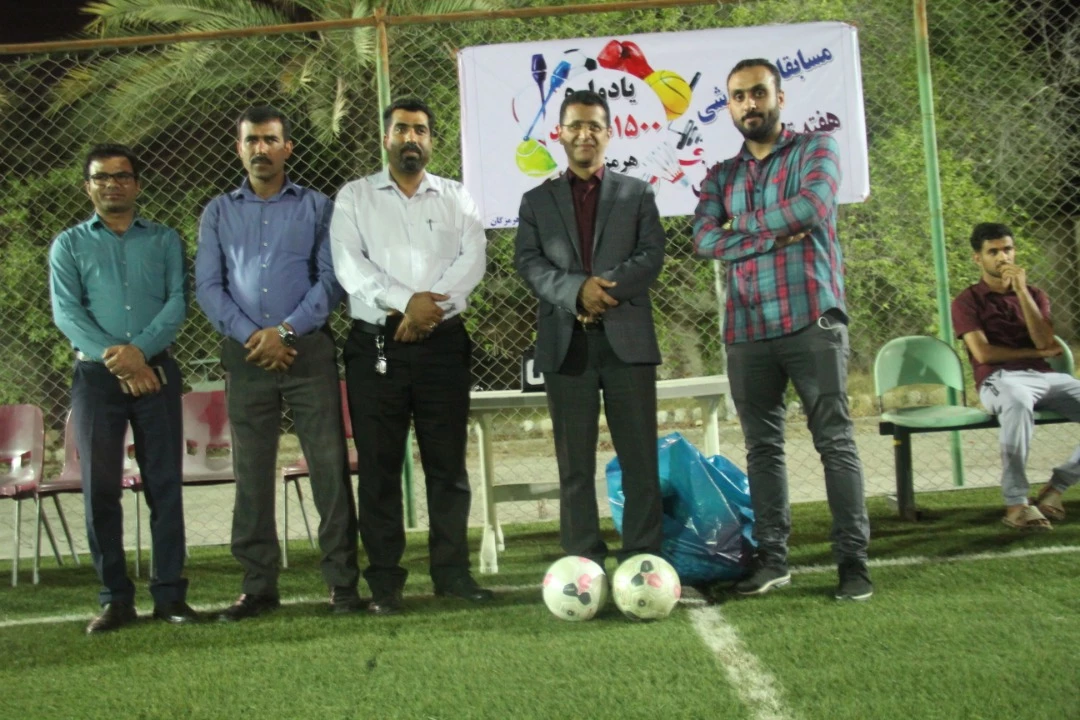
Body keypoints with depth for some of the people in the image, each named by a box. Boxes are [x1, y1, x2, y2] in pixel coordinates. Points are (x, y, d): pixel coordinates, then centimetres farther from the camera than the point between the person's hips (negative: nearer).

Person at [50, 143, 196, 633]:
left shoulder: (164, 240, 12)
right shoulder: (69, 245, 10)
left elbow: (178, 301, 0)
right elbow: (66, 312, -2)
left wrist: (140, 350, -16)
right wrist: (117, 361, -15)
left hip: (156, 372, 0)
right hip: (96, 375, 0)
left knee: (165, 483, -2)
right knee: (100, 487, -2)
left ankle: (169, 593, 3)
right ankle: (115, 597, 5)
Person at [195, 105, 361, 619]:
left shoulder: (316, 207, 8)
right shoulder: (218, 213, 13)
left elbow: (330, 279, -1)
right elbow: (208, 287, 5)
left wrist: (286, 330, -11)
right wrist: (250, 335, -8)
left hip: (308, 349, -2)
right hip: (246, 354, 2)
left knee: (330, 465, -5)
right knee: (251, 473, 4)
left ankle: (342, 581, 0)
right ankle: (258, 586, 11)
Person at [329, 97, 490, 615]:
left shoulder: (456, 198, 13)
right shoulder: (354, 197, 9)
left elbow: (472, 259, -1)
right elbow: (349, 265, -4)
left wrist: (432, 305, -15)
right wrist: (405, 302, -17)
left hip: (443, 343, 1)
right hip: (375, 344, -1)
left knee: (447, 461, 3)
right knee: (379, 465, 0)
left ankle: (451, 570, 11)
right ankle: (384, 580, 6)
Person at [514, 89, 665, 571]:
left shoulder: (637, 194, 14)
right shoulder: (537, 201, 15)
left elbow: (651, 255, 3)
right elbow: (527, 263, 3)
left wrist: (608, 287, -13)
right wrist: (576, 291, -14)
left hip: (627, 337, 0)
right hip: (565, 343, 1)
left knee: (639, 457, -1)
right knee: (574, 463, 2)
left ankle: (643, 561, 4)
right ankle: (583, 564, 6)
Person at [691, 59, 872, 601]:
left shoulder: (815, 149, 7)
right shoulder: (720, 177, 16)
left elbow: (813, 205, -13)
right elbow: (704, 240, -1)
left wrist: (744, 228, -3)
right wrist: (776, 235, -11)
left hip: (811, 319, -4)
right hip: (747, 329, 4)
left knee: (835, 440, -3)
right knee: (762, 446, 7)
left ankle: (852, 559, 1)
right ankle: (771, 557, 13)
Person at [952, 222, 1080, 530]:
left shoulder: (1035, 295, 21)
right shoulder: (967, 302, 10)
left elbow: (1044, 341, 1)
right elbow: (984, 353, -5)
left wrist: (1021, 290, -3)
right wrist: (1035, 352, 2)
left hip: (1046, 377, 5)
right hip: (1000, 379, -5)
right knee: (1018, 402, -42)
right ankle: (1016, 503, -38)